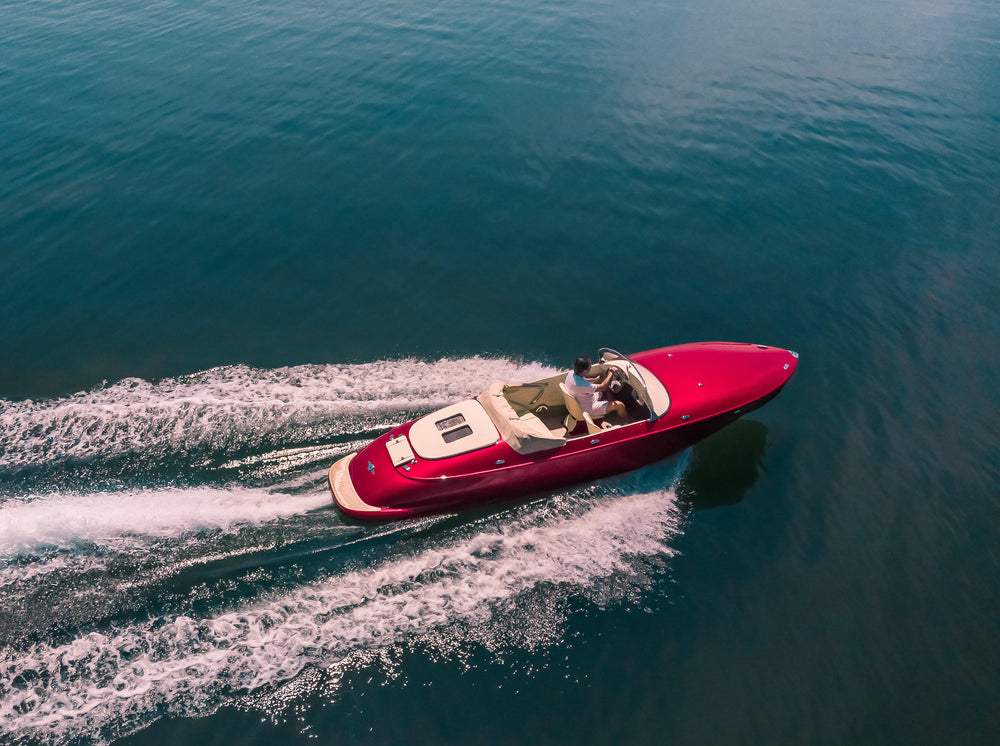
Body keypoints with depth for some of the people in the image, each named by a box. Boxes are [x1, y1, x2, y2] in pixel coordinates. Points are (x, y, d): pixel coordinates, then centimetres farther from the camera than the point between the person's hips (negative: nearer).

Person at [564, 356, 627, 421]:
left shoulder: (571, 373, -15)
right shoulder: (582, 385, -40)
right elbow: (602, 387, -28)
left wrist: (595, 379, 10)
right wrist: (610, 374, -16)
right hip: (588, 409, -9)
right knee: (620, 405, -5)